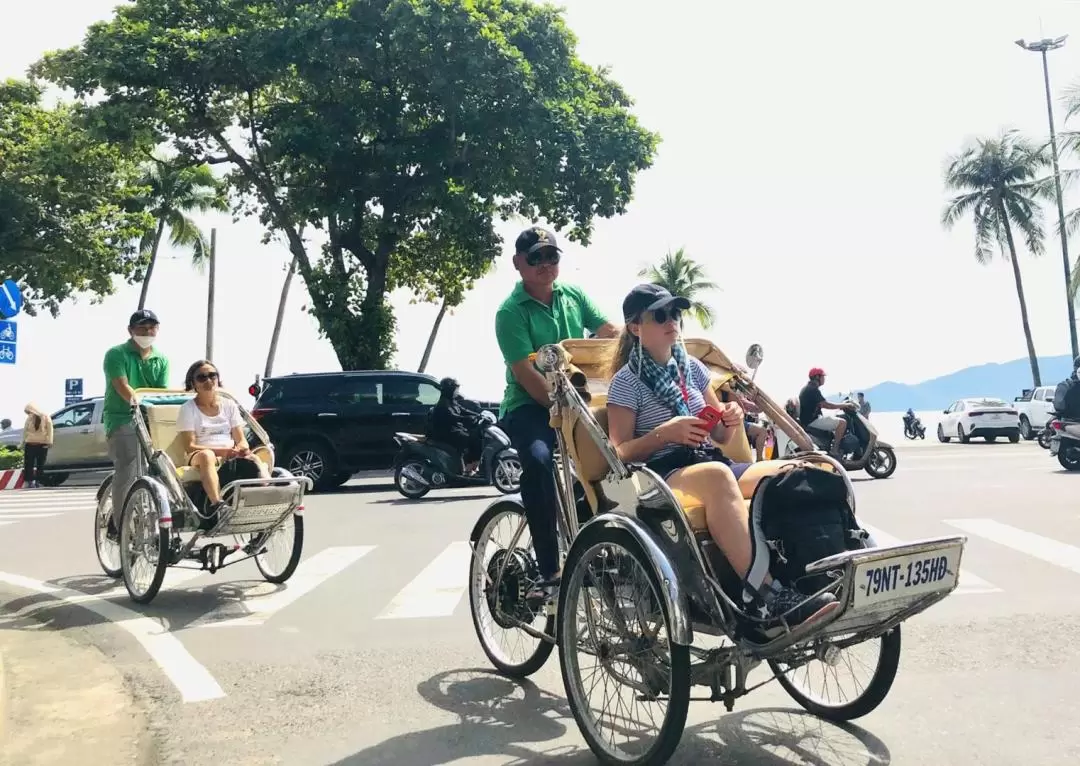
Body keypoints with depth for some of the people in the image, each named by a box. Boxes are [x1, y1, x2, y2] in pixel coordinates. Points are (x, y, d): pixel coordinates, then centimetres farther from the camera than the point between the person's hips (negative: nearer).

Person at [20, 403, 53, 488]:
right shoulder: (29, 419, 4)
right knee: (28, 464, -3)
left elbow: (50, 430, -5)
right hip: (30, 444, 2)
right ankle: (28, 481, -1)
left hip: (42, 444, -2)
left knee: (40, 465, 3)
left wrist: (49, 441, -11)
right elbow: (25, 431, 12)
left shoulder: (45, 417, -4)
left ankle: (38, 481, 9)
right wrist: (23, 442, 10)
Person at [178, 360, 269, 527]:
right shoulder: (188, 409, 5)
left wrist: (242, 449, -15)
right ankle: (216, 504, -56)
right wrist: (222, 451, -20)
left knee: (255, 460, -29)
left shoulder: (229, 405, 16)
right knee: (207, 455, -40)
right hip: (199, 458, -3)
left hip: (231, 457, 4)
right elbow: (189, 446, -6)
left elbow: (241, 439, 12)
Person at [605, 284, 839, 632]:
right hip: (661, 474, -6)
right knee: (717, 475, -41)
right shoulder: (626, 381, 2)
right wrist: (664, 432, -18)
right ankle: (769, 597, -46)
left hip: (713, 461, 6)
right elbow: (620, 454, -4)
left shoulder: (692, 368, 18)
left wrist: (732, 421, -2)